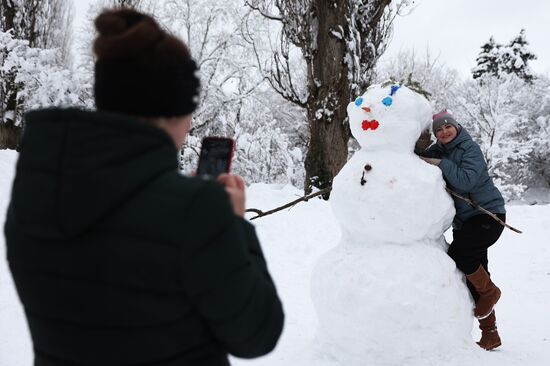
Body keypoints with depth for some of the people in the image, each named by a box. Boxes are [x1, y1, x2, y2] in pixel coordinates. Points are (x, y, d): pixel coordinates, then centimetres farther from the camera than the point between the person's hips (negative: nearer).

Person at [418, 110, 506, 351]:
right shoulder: (437, 152, 9)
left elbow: (467, 180, -25)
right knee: (473, 280, 7)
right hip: (463, 221, 7)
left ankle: (490, 291, 0)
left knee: (457, 254, -27)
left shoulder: (470, 149, -11)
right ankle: (489, 335, 16)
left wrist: (441, 164, -21)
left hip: (487, 215, -7)